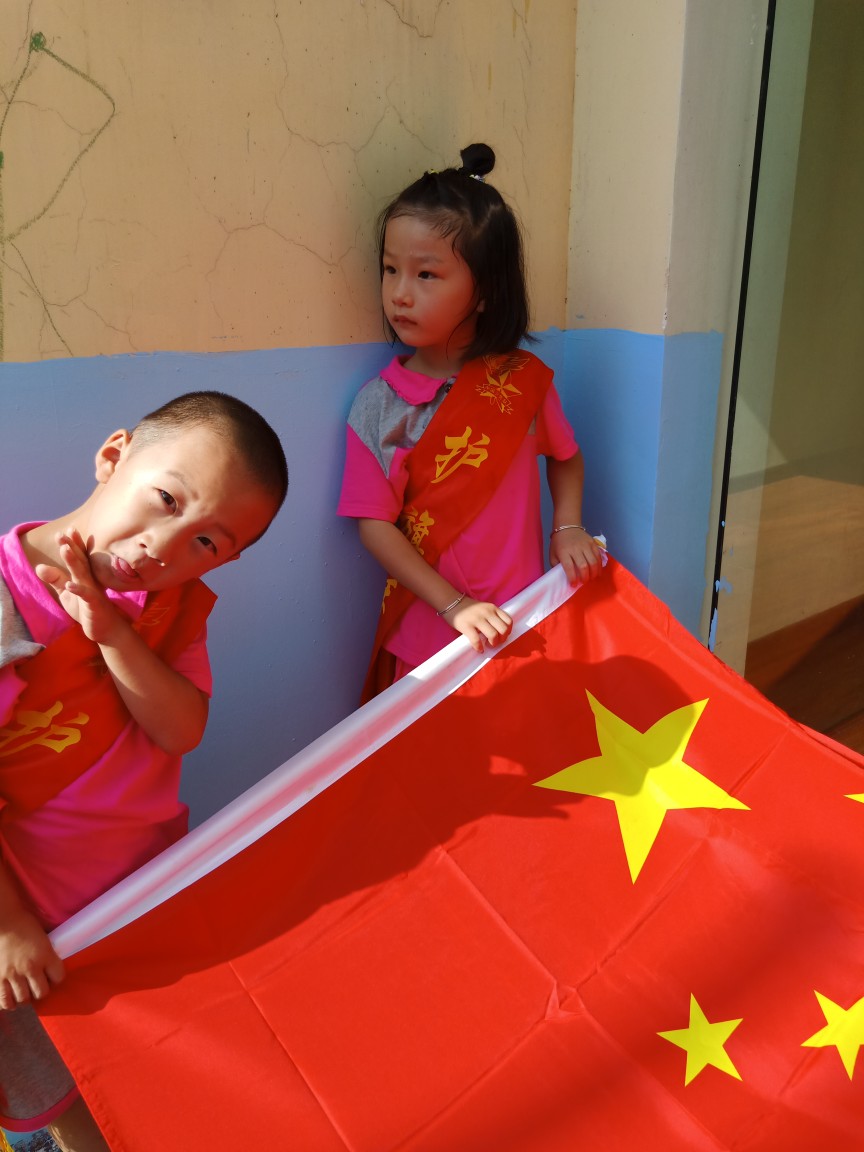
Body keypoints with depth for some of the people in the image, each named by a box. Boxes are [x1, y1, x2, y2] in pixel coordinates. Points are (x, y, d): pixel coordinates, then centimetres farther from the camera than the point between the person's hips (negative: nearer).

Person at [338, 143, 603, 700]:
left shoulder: (524, 380, -3)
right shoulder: (378, 405, -8)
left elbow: (566, 456, 14)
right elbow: (375, 523, -9)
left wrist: (568, 526, -3)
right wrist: (455, 605, -16)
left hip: (522, 627, 1)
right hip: (426, 637, -1)